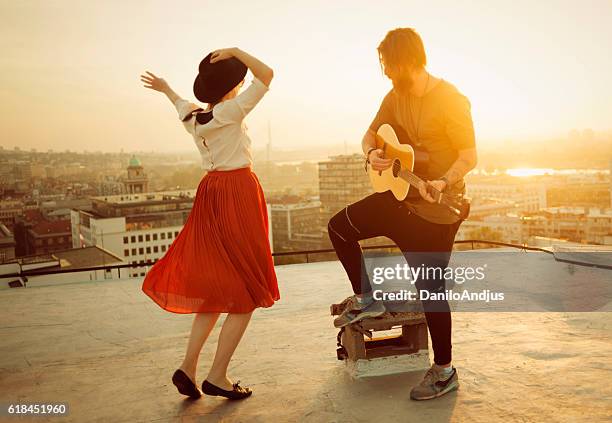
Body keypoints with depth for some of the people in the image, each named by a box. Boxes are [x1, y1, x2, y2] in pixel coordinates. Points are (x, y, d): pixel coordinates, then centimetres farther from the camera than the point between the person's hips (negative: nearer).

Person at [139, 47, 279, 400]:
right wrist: (236, 51, -11)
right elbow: (267, 75, -16)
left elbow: (183, 105, 32)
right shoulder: (231, 112, -14)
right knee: (247, 292, 2)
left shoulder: (194, 116, 7)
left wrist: (166, 89, 50)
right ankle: (218, 377, 5)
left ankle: (189, 366, 14)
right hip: (239, 193, -8)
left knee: (218, 287, 17)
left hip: (211, 194, 8)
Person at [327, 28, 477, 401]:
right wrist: (372, 154, -10)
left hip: (437, 207, -8)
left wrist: (443, 182, -37)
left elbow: (470, 156, -19)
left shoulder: (450, 100, -19)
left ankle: (444, 372, 13)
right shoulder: (395, 97, 3)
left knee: (430, 287, -4)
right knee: (340, 227, 10)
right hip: (400, 194, 8)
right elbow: (371, 134, 13)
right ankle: (366, 299, 23)